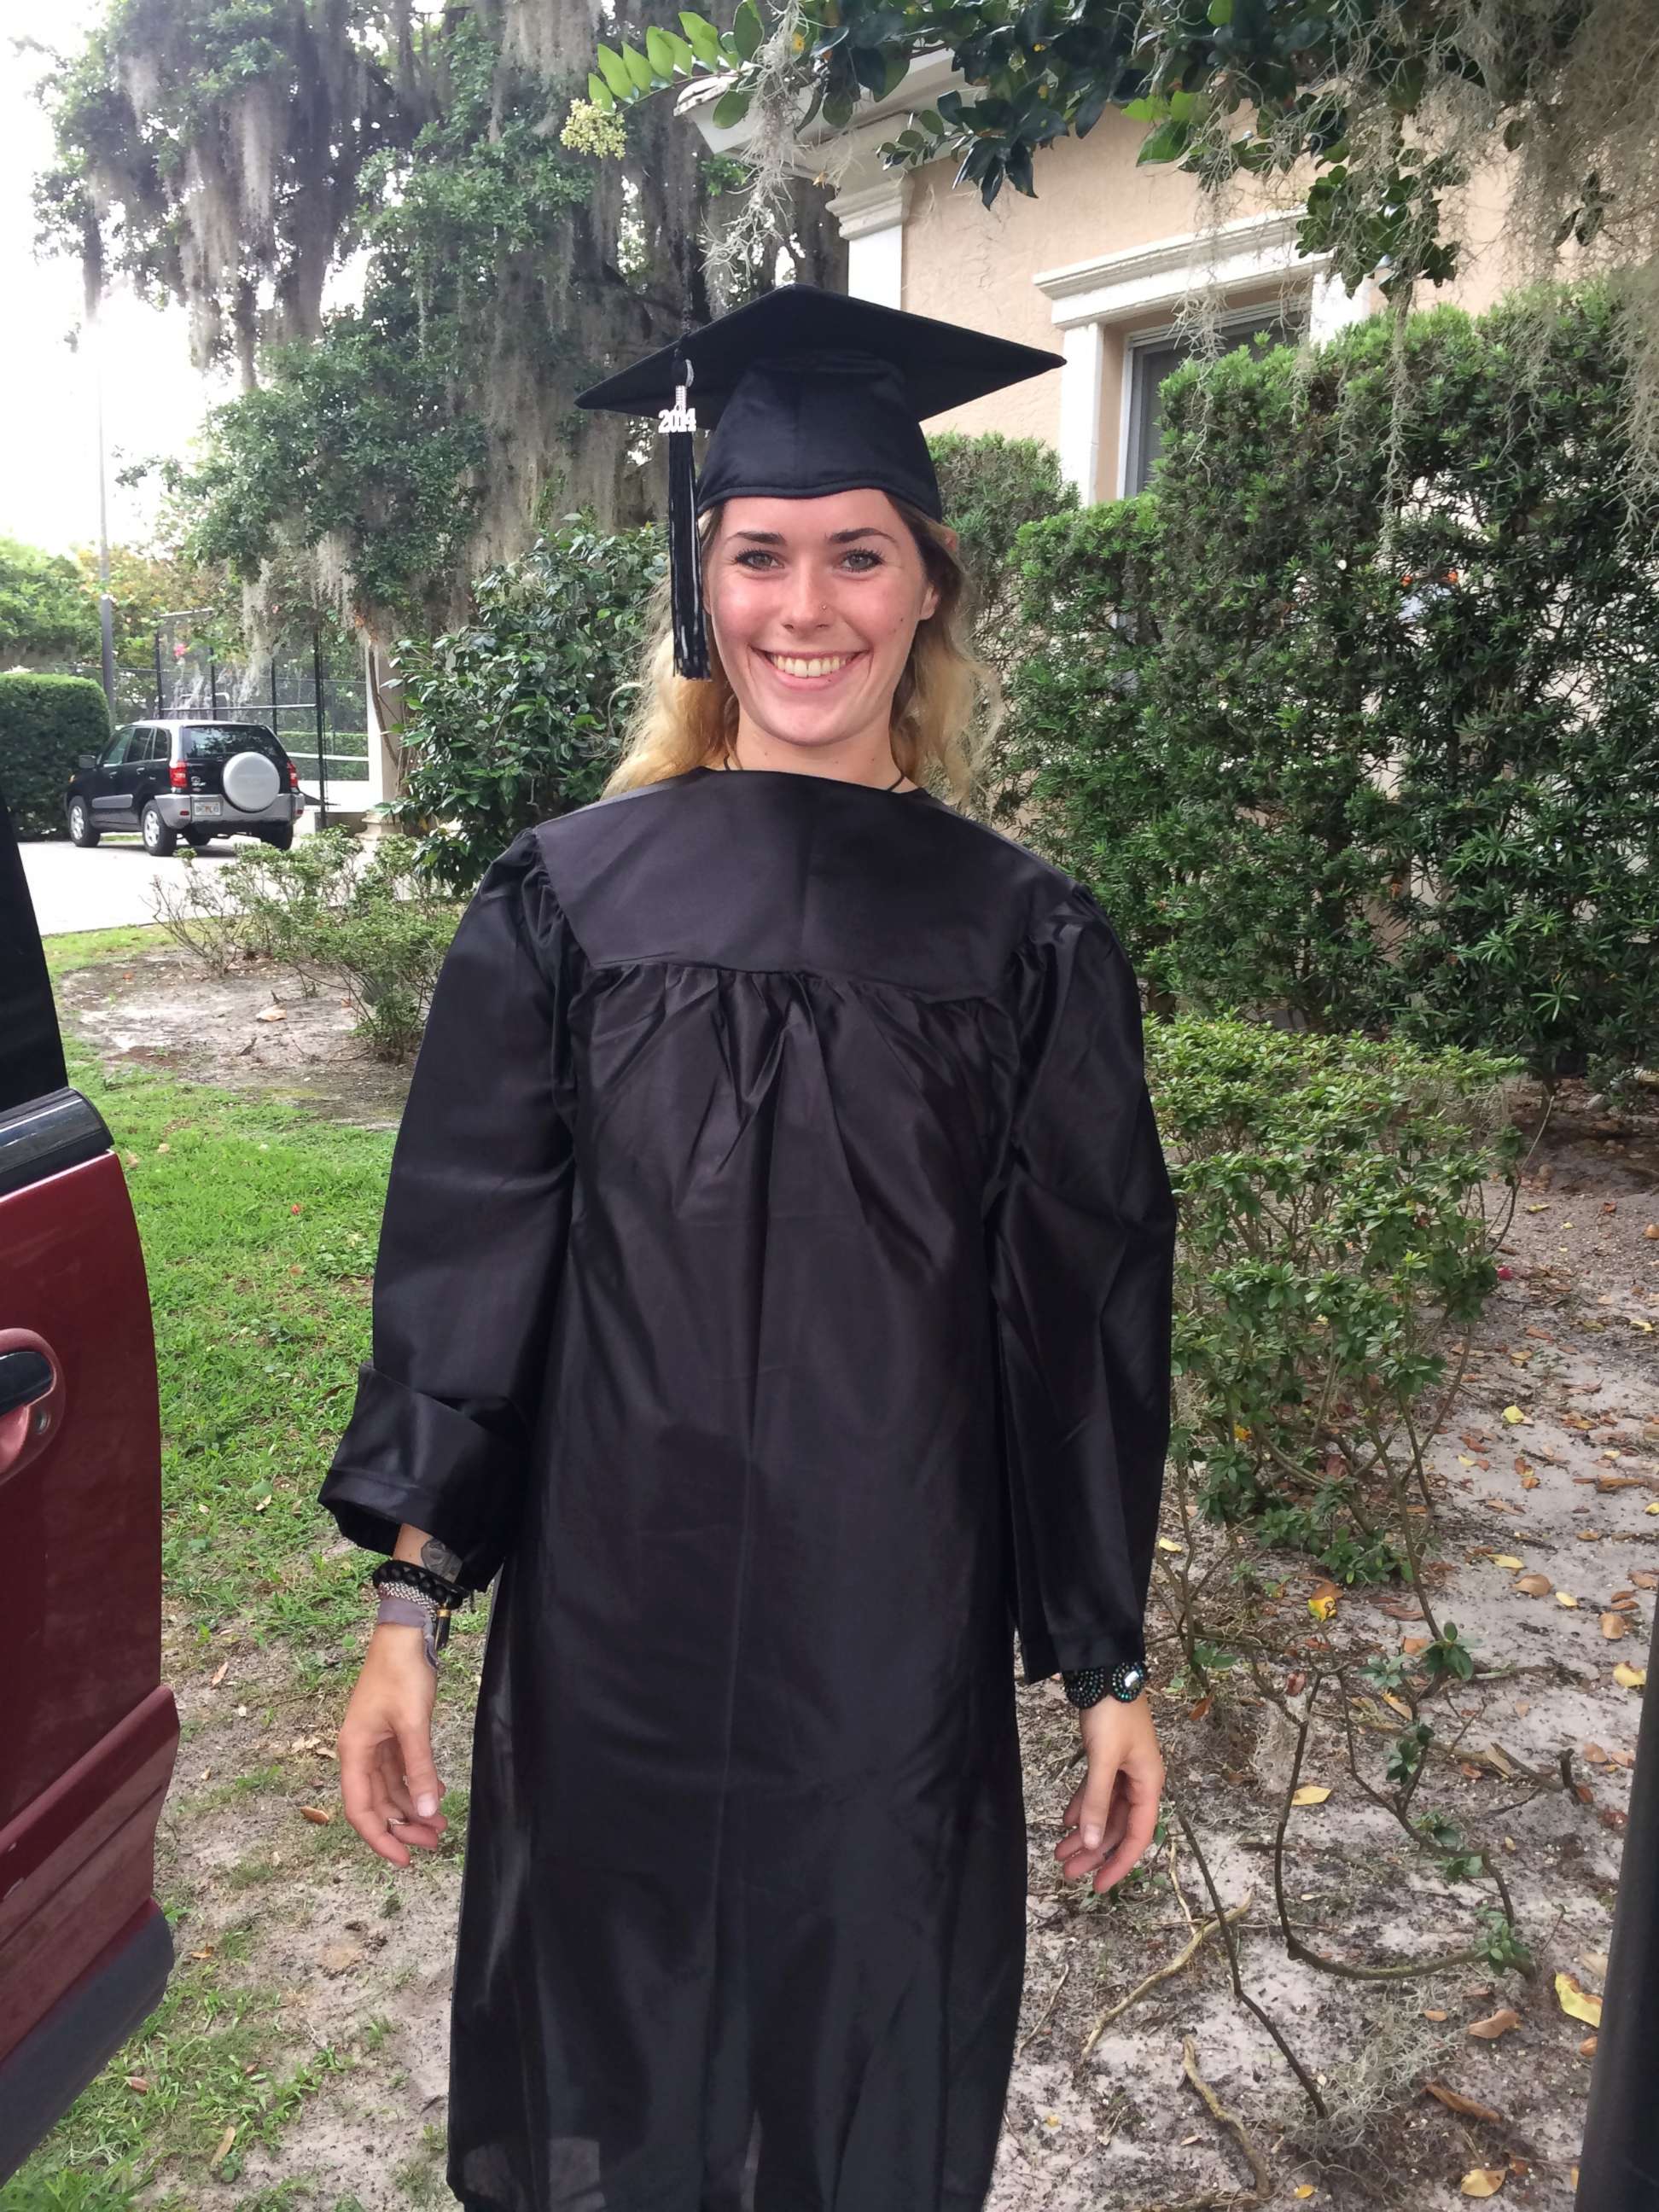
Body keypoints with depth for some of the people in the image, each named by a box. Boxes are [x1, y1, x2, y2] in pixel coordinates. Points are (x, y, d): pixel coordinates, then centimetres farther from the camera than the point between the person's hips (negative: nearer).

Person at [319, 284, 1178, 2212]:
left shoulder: (1025, 939, -3)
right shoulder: (567, 898, -3)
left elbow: (1087, 1317, -1)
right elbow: (460, 1264, -1)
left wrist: (1110, 1664, 2)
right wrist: (411, 1597, -4)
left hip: (900, 1626, 0)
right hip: (610, 1612, 0)